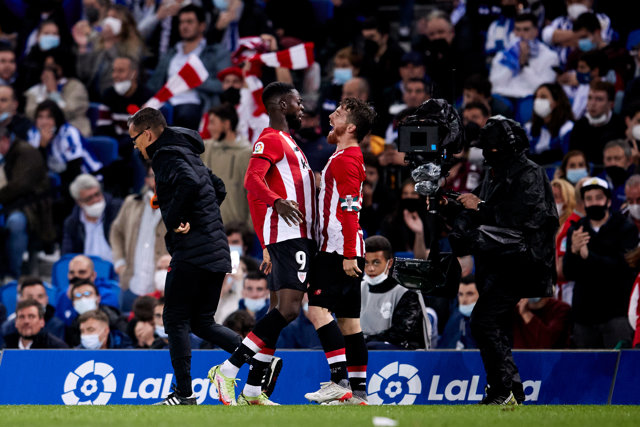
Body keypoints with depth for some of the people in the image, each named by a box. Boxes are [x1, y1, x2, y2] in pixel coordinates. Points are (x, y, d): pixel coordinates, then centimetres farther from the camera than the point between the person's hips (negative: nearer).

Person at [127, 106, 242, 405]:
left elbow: (190, 183, -31)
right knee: (202, 323, 14)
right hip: (216, 252, 9)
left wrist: (174, 219, -19)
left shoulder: (167, 156, -11)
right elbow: (219, 188, 28)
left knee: (175, 321, -1)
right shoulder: (185, 153, 19)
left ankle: (184, 394, -1)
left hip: (191, 254, -9)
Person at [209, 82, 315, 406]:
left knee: (279, 312, 8)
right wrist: (277, 201, -39)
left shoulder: (286, 142, 27)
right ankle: (228, 371, -20)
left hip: (298, 237, 11)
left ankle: (252, 393, 7)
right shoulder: (271, 139, -5)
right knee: (288, 309, -19)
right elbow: (253, 178, -22)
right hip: (288, 236, -11)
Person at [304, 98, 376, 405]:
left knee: (319, 309, -16)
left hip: (339, 250, -10)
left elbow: (350, 209, -19)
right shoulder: (347, 157, 20)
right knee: (348, 319, 8)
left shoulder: (346, 160, -11)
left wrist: (348, 254, -23)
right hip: (346, 253, 10)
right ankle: (358, 390, 8)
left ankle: (340, 381, -22)